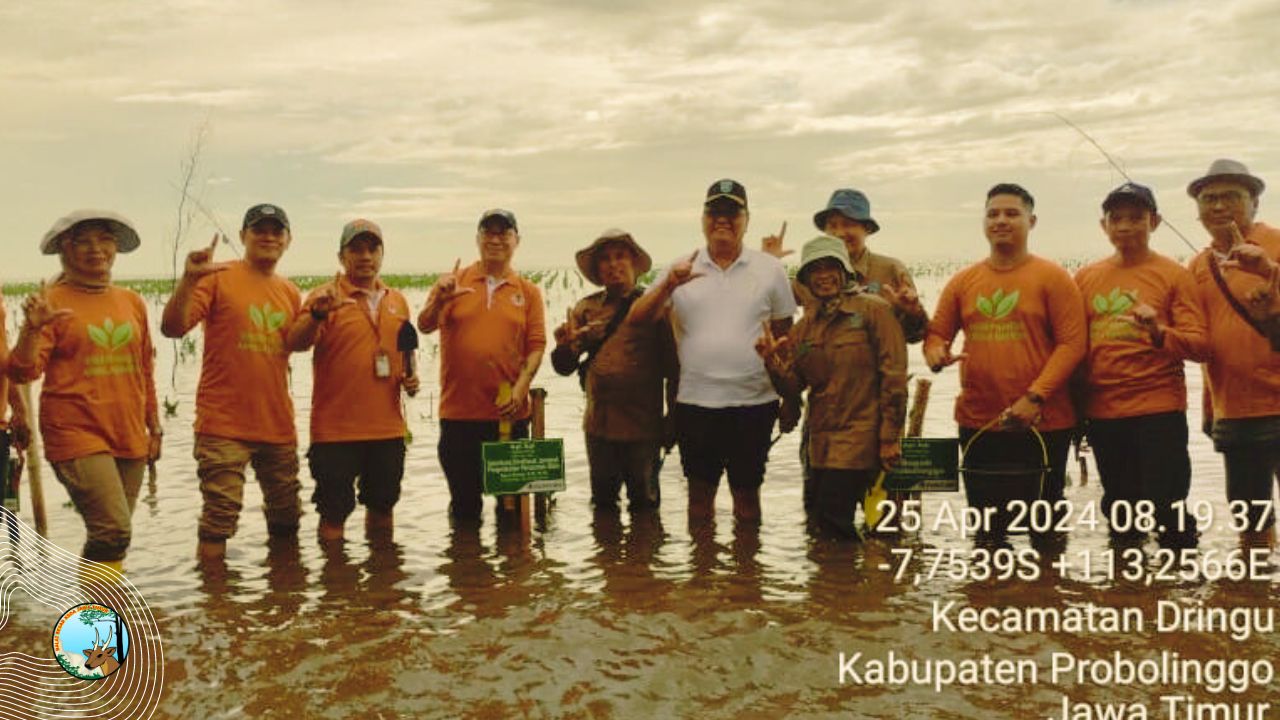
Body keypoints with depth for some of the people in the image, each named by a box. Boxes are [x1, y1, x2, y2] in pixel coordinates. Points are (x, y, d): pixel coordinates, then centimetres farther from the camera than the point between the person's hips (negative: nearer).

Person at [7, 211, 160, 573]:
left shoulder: (132, 302, 11)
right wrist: (32, 329, -26)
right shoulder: (53, 301, -3)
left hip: (129, 435, 5)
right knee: (113, 530, -16)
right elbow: (23, 371, -8)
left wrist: (154, 426, 17)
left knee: (111, 536, 10)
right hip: (76, 434, -5)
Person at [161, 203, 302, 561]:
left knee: (286, 522, 16)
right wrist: (189, 280, -29)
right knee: (218, 523, -6)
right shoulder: (218, 278, -6)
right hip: (224, 425, -6)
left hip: (277, 425, 6)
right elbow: (172, 328, -16)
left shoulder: (290, 293, 11)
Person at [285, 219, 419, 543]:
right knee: (334, 512, 2)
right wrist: (317, 314, -36)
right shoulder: (326, 297, -5)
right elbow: (294, 344, -18)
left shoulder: (396, 300, 11)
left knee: (382, 506, 17)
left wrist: (410, 378, 4)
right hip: (336, 429, -5)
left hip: (388, 428, 5)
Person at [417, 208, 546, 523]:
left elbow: (536, 346, 0)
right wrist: (439, 301, -28)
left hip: (509, 414, 1)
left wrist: (519, 390, -12)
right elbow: (425, 326, -8)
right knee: (464, 501, 8)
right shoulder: (453, 282, 4)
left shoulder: (528, 292, 6)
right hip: (459, 413, -1)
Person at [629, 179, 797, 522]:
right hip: (695, 403, 1)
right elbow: (636, 320, -3)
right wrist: (668, 286, -20)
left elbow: (785, 336, 8)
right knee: (699, 495, 11)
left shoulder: (770, 269, 4)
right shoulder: (680, 270, 5)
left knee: (747, 493, 11)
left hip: (754, 402, 0)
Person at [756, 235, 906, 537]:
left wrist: (890, 438, -12)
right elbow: (792, 387, 8)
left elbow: (894, 375, -9)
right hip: (820, 441, 6)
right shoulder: (805, 325, 12)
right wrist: (773, 362, -13)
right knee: (824, 525, 10)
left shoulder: (873, 310, -5)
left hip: (859, 436, -6)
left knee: (834, 522, -12)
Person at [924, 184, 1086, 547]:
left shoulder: (1053, 278, -2)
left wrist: (1034, 398, -18)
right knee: (987, 531, 14)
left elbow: (1072, 343, -9)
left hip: (1042, 423, -3)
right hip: (978, 425, 4)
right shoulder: (963, 281, 9)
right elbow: (937, 333, 13)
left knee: (1044, 529, 6)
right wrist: (936, 354, -12)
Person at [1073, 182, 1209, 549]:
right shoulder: (1086, 277, 8)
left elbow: (1200, 345, -9)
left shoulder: (1174, 275, -2)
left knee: (1167, 512, -4)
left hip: (1158, 412, -4)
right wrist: (1075, 408, 7)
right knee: (1119, 515, 16)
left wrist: (1159, 333, -27)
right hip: (1102, 415, 5)